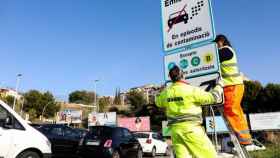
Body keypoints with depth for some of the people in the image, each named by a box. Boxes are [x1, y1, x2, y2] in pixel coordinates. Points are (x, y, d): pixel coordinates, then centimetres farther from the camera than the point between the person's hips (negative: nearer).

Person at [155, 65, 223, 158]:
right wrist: (219, 86, 12)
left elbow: (158, 102, 25)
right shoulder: (191, 90, -12)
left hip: (175, 130, 6)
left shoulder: (166, 92, 5)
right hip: (191, 129, -5)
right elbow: (213, 97, -6)